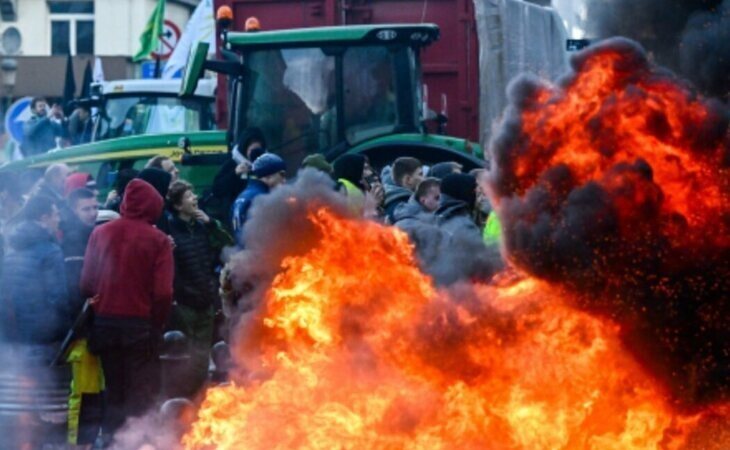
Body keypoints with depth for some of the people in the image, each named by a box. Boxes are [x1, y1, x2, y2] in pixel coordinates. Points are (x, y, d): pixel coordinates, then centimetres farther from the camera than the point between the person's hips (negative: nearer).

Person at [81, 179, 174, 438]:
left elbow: (86, 284, 0)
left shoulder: (100, 233, 1)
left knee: (114, 393, 15)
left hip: (105, 323, 4)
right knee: (142, 396, 3)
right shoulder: (157, 239, -8)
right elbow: (163, 292, -13)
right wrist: (158, 324, 3)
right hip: (141, 324, -4)